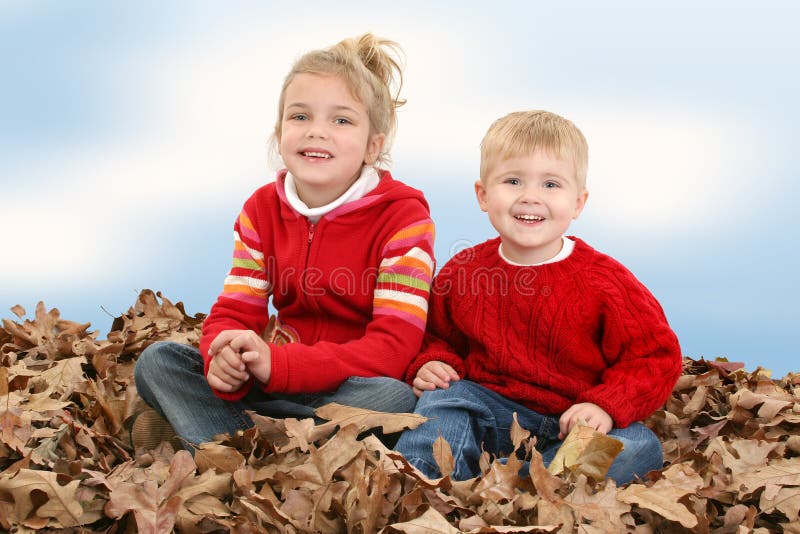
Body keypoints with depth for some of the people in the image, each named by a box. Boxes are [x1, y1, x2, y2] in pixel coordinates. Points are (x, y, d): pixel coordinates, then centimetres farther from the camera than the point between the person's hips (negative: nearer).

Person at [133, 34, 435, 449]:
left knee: (395, 397, -38)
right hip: (281, 383, 4)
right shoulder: (261, 209, 2)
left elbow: (394, 346, -22)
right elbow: (233, 313, -3)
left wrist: (276, 365, -34)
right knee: (156, 361, -9)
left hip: (357, 388, -4)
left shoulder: (403, 216, -14)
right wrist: (226, 363, -30)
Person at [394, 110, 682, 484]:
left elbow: (656, 356, -6)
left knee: (641, 447, -29)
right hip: (491, 416, 3)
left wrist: (606, 406, -21)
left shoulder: (603, 281, -9)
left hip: (573, 423, -2)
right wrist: (432, 364, -5)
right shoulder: (463, 271, 1)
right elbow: (439, 336, 19)